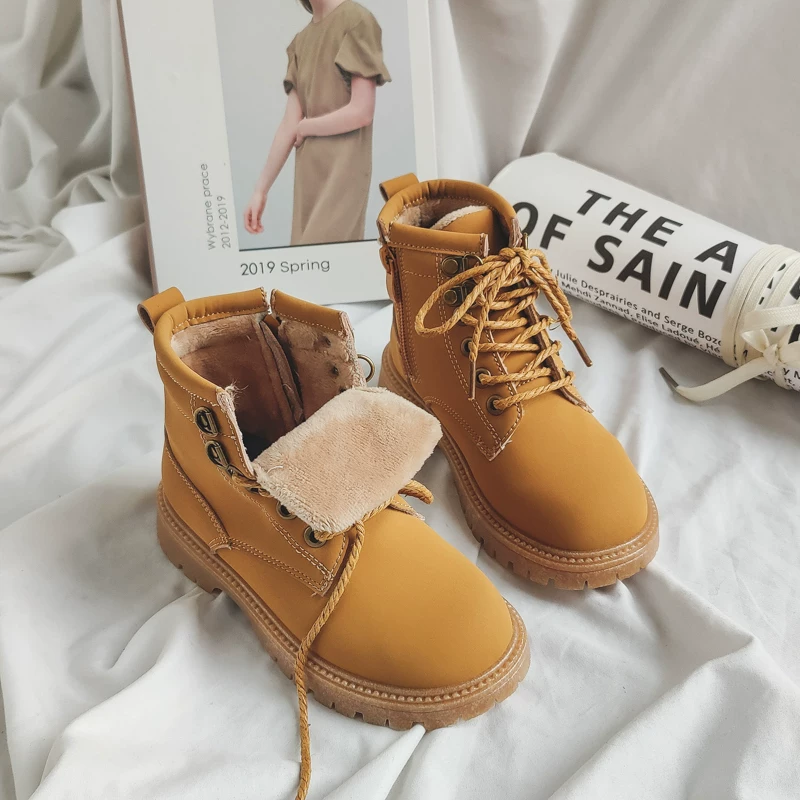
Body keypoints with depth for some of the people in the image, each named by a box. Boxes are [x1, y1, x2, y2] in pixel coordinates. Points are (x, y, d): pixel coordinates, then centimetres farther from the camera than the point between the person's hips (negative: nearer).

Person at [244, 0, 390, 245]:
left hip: (343, 171, -6)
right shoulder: (300, 42, 15)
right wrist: (260, 190, 7)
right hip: (308, 175, 6)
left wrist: (305, 128, 1)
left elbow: (362, 112, -12)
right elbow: (290, 123, 11)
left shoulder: (356, 20, -5)